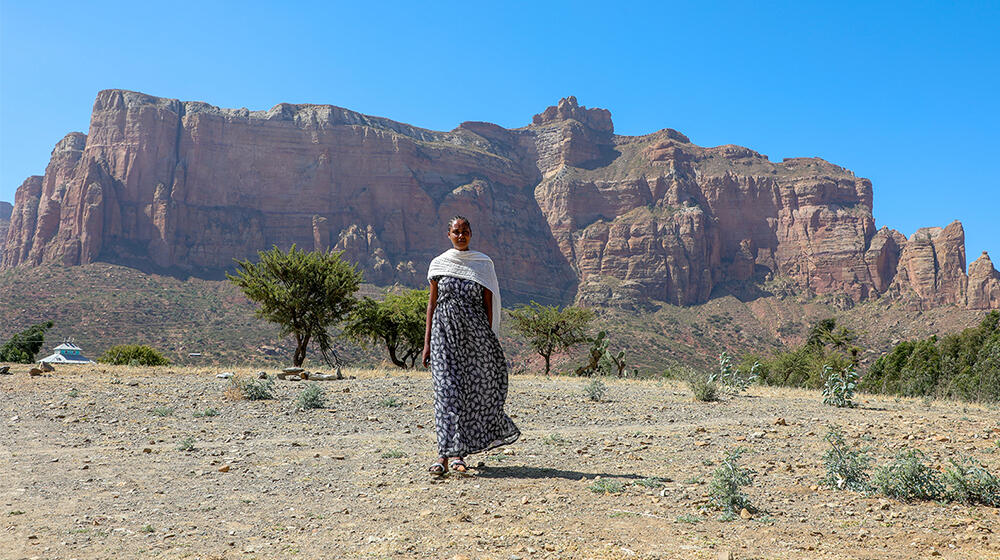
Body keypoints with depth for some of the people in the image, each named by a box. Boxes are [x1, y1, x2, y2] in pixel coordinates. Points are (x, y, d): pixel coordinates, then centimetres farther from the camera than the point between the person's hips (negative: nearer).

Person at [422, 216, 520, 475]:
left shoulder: (483, 264, 6)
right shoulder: (438, 264, 7)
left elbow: (488, 303, 5)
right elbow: (432, 303, 7)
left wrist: (489, 338, -2)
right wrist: (427, 341, 3)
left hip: (475, 331, 1)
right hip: (445, 331, 0)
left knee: (473, 390, 2)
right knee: (447, 390, -8)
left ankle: (457, 452, 16)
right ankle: (446, 454, -8)